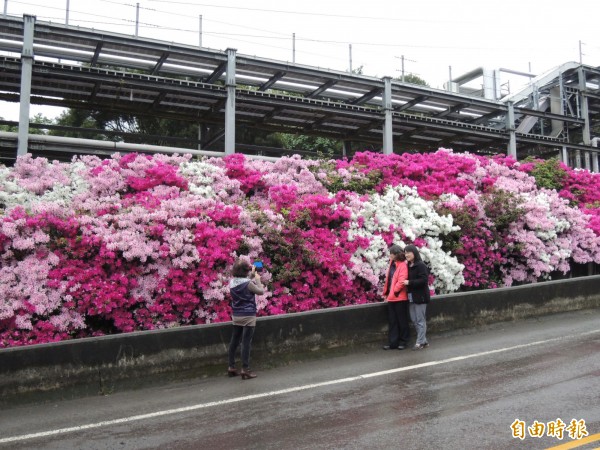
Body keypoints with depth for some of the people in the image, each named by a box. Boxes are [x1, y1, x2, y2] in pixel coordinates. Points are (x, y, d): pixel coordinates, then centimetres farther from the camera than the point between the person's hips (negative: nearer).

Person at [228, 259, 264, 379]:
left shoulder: (232, 282, 3)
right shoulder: (248, 283, -17)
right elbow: (261, 291, -4)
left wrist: (251, 276, 18)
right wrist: (257, 279, 8)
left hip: (236, 315, 7)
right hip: (248, 316, -7)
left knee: (234, 341, 12)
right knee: (246, 342, -3)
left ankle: (231, 367, 20)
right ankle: (245, 370, 0)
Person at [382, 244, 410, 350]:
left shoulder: (403, 265, -13)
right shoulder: (392, 264, 11)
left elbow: (401, 281, -21)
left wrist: (393, 292, -15)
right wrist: (386, 293, 10)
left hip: (400, 298, -8)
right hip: (391, 298, 8)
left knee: (402, 320, 6)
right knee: (392, 321, 10)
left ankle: (403, 341, 18)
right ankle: (392, 342, 17)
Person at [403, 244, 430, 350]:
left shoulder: (421, 265, -12)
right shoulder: (408, 266, 11)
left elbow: (424, 280, -20)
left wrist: (409, 282, -21)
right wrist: (405, 283, 1)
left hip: (420, 297, -8)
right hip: (411, 296, 8)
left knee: (420, 320, 0)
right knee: (414, 320, 12)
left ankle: (420, 342, 8)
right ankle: (424, 341, 23)